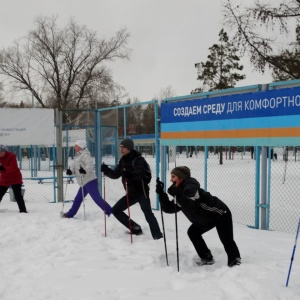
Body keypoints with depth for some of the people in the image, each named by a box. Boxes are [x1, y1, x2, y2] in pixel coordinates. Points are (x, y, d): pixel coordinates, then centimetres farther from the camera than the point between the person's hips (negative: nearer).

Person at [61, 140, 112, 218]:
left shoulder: (85, 155, -12)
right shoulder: (78, 156, 18)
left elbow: (90, 164, -26)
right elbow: (75, 166, 18)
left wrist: (85, 170, -44)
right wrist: (70, 170, -3)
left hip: (90, 181, -10)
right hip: (84, 182, 10)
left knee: (97, 198, -14)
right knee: (78, 198, 18)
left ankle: (110, 212, -13)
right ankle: (70, 214, 30)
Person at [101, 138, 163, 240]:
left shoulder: (138, 159, -13)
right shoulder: (123, 160, 9)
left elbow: (139, 174, -29)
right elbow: (115, 175, 9)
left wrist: (128, 174, -47)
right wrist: (106, 170, -8)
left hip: (141, 191, -8)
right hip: (131, 192, 8)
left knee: (148, 213, -20)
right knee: (115, 210, 9)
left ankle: (157, 236, -19)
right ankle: (135, 228, 14)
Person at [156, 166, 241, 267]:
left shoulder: (190, 188, -28)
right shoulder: (181, 192, 1)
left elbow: (192, 207, -44)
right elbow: (168, 208, 2)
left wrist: (177, 195, -51)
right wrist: (161, 193, -7)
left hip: (220, 213, -10)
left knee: (227, 240, -16)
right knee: (192, 232, 8)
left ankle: (235, 262, -3)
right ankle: (207, 258, 16)